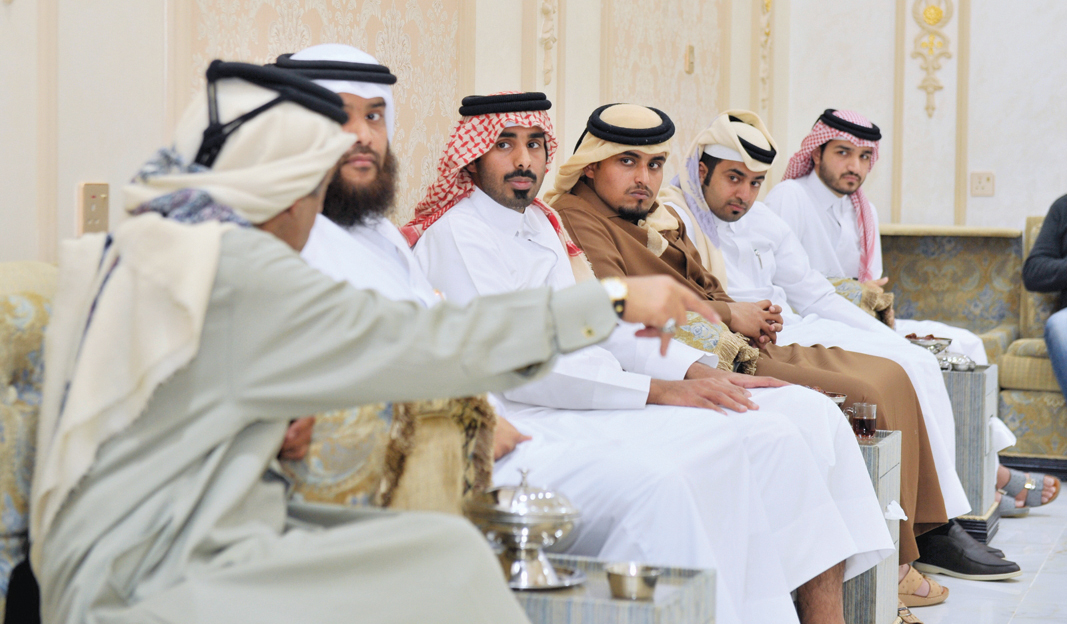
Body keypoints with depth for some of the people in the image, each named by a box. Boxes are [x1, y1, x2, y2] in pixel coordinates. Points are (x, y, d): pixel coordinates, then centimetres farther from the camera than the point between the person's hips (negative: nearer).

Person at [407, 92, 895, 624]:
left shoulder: (542, 224, 21)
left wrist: (699, 371, 3)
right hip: (529, 429, -8)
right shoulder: (454, 236, -6)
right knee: (653, 484, -38)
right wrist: (658, 391, -17)